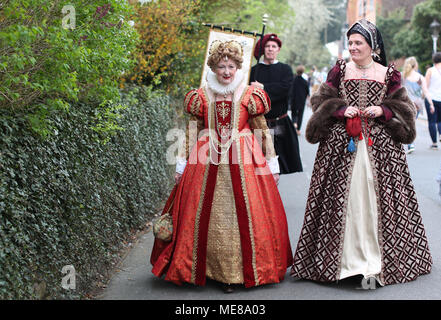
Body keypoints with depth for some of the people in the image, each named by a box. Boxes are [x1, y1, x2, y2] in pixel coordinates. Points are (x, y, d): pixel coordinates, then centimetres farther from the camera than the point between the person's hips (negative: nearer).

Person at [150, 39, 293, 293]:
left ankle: (242, 270, 6)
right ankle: (215, 270, 11)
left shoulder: (250, 95, 4)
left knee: (245, 214, -3)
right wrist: (183, 164, 10)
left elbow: (264, 131, 7)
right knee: (207, 216, 0)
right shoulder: (201, 96, 7)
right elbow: (192, 133, 12)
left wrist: (272, 162, 4)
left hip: (244, 162, -1)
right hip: (207, 162, 1)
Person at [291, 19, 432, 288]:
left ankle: (376, 259, 4)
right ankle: (345, 257, 4)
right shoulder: (339, 71, 8)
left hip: (380, 145, 0)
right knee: (344, 197, -3)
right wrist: (342, 109, -9)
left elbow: (402, 108, 10)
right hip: (342, 144, 0)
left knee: (377, 198, -2)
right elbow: (322, 102, 8)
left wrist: (383, 111, -8)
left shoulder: (389, 74, 8)